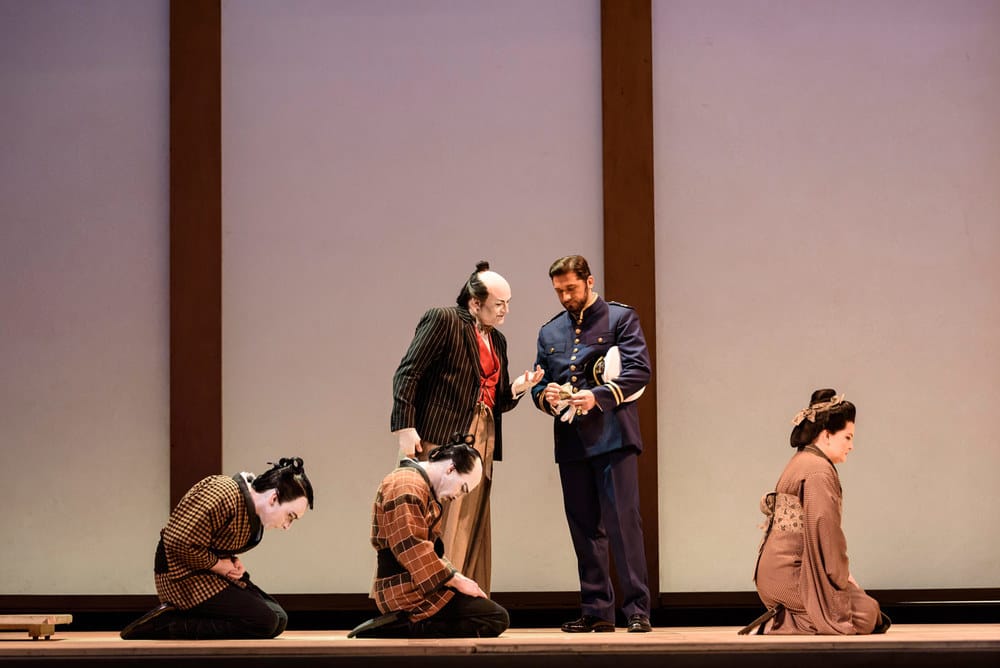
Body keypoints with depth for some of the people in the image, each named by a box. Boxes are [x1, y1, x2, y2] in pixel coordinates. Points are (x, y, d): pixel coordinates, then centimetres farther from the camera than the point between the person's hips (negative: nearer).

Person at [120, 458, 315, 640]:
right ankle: (165, 626, -15)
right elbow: (181, 543, -29)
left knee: (279, 620, 4)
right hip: (185, 577, -10)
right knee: (264, 623, -18)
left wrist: (233, 562, -1)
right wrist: (218, 565, -16)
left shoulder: (254, 512, 7)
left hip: (210, 573, 10)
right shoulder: (224, 494, -25)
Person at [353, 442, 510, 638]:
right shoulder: (407, 488, -16)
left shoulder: (421, 485, 20)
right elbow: (414, 553, -22)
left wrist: (457, 577, 7)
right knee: (496, 619, -14)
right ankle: (409, 630, -16)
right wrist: (457, 580, -15)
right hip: (410, 593, -11)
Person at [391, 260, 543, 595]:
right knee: (440, 526, -8)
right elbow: (407, 374, -8)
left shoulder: (497, 340, 19)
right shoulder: (443, 320, -3)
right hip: (443, 440, -7)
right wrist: (405, 428, -17)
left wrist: (516, 389, 2)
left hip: (482, 442, 7)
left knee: (473, 529, 6)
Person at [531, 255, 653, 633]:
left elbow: (639, 371, -6)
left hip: (612, 436, -5)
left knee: (623, 522, -10)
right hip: (571, 442, 5)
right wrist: (545, 395, -4)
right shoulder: (549, 332, 19)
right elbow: (539, 382, 20)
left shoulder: (620, 318, 3)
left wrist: (598, 396, -18)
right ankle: (597, 611, 11)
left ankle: (637, 611, -7)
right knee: (584, 529, 6)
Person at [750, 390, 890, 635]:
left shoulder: (800, 463, 19)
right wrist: (842, 575, -8)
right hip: (791, 575, -10)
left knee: (864, 602, 15)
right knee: (867, 614, -9)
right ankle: (779, 624, -11)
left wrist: (842, 572, 16)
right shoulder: (818, 470, -14)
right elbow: (825, 530, -19)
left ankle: (781, 619, 5)